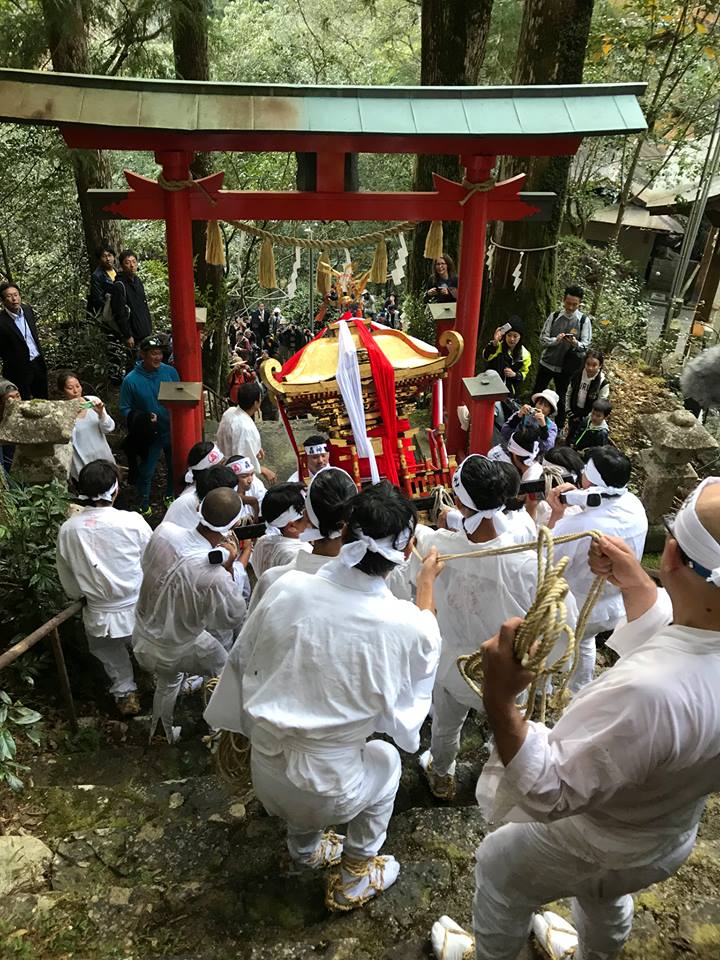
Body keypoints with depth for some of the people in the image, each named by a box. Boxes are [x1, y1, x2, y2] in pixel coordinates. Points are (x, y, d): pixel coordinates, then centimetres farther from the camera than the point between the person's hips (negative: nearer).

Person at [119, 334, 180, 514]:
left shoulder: (170, 372, -8)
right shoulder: (131, 380, -14)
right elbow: (125, 409, -7)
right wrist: (141, 416, -24)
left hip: (173, 431, 3)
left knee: (174, 468, 20)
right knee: (146, 471, 9)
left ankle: (170, 496, 45)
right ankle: (144, 505, 31)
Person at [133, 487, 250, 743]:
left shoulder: (164, 531, -22)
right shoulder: (214, 575, -39)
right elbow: (232, 619, -18)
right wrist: (228, 568, -23)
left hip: (141, 636, 6)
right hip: (174, 653, -6)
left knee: (167, 683, 34)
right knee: (224, 667, 24)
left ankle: (164, 732, 59)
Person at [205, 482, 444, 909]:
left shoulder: (287, 588, -18)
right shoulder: (408, 626, -26)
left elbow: (242, 665, -3)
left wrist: (229, 730, 15)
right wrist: (428, 585, 12)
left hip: (264, 777, 3)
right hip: (326, 795, -3)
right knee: (386, 757, 29)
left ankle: (306, 847, 56)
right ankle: (356, 878, 40)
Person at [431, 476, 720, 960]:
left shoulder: (647, 693, -49)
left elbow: (546, 793, -37)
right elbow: (674, 641, 2)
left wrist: (500, 700, -43)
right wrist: (634, 584, 0)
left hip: (593, 844, -6)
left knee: (499, 869, 25)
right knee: (605, 901, 38)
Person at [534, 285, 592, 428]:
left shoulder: (584, 320, -7)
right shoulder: (554, 316, -3)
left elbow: (586, 345, -9)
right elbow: (543, 339, -3)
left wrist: (575, 343, -31)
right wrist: (556, 340, -24)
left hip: (565, 367, -2)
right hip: (546, 362, 2)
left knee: (561, 398, 12)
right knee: (537, 393, 12)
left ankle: (559, 428, 27)